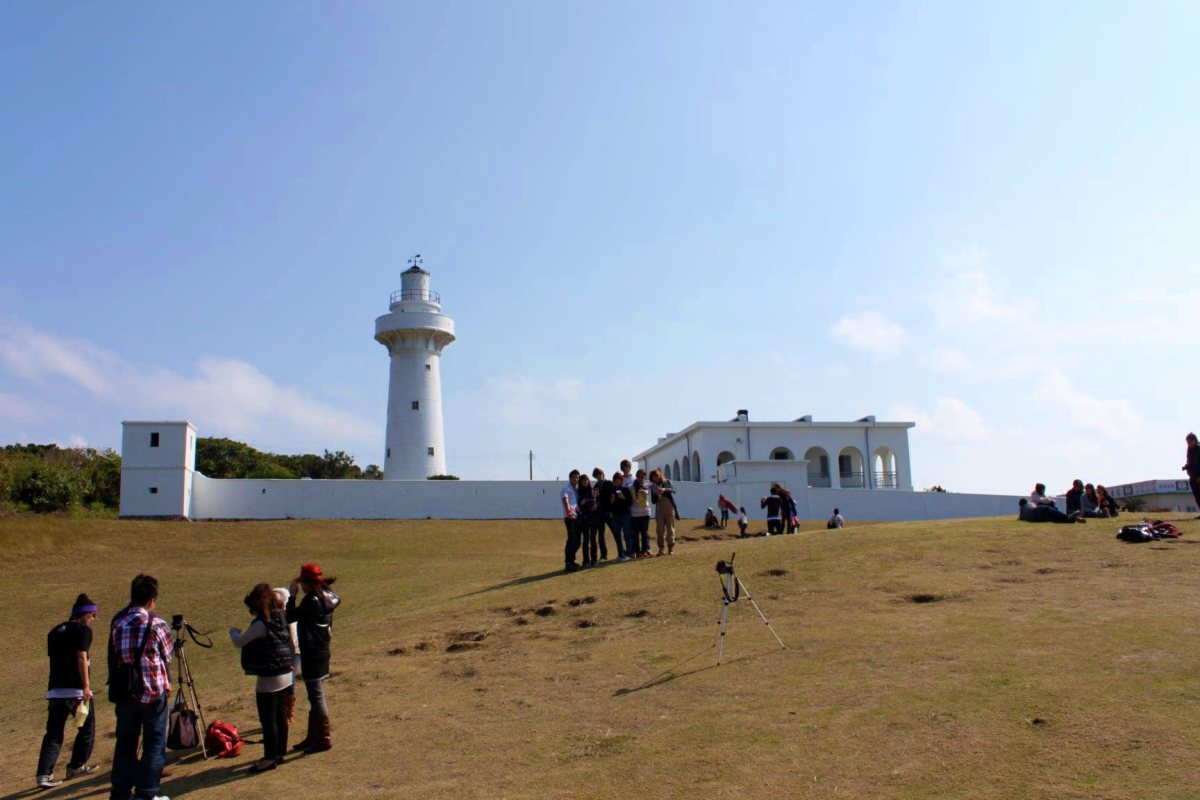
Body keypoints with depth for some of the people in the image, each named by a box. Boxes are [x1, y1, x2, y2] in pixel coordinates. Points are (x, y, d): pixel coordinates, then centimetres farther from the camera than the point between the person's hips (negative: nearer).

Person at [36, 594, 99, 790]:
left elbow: (53, 657, 21)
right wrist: (86, 686, -18)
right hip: (76, 689, -6)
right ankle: (76, 766, 20)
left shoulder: (54, 631, 17)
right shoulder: (83, 630, -5)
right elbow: (81, 658, -15)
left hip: (55, 690, 6)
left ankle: (44, 774, -3)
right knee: (87, 727, 12)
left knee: (53, 733, 7)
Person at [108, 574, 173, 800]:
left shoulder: (117, 621, 0)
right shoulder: (156, 624, -13)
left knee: (125, 743, 16)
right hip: (153, 692, -4)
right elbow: (168, 656, -3)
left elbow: (113, 656, 6)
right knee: (154, 744, 7)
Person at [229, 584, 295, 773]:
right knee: (280, 717, 15)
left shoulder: (261, 625, -19)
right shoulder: (281, 620, 5)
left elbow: (239, 642, -10)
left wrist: (233, 631, 8)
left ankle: (270, 758, 8)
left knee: (268, 720, 2)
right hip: (286, 676, 8)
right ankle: (279, 753, 25)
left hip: (268, 680, -8)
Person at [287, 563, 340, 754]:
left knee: (316, 697, -1)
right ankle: (313, 737, 28)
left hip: (312, 654, -10)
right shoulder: (326, 597, 5)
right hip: (321, 650, 10)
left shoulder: (312, 601, -22)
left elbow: (291, 617, -17)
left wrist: (292, 595, -11)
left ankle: (324, 739, 7)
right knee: (315, 696, 18)